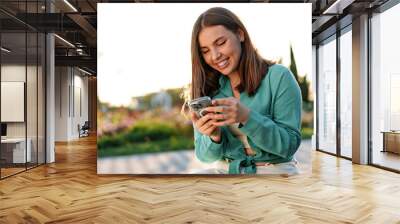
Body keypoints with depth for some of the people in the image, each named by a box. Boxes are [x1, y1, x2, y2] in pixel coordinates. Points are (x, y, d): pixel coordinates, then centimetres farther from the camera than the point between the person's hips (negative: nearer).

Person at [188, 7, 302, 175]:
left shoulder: (279, 77, -8)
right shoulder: (207, 90, 2)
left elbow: (290, 144, -10)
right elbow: (205, 155, 3)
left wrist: (247, 117, -25)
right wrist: (213, 137, -19)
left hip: (274, 169, -2)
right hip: (226, 170, 3)